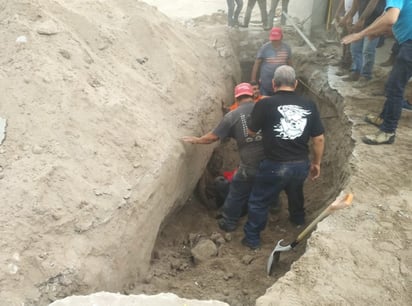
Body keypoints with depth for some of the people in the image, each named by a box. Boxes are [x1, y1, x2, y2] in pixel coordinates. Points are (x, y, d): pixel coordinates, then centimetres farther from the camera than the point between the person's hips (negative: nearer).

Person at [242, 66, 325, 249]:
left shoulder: (265, 104, -14)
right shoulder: (309, 105, -2)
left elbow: (251, 132, -1)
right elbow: (319, 139, 2)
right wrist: (316, 163, 16)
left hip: (275, 166, -4)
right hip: (301, 165, 5)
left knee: (259, 202, 17)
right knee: (295, 192, 34)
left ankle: (252, 239, 29)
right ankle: (298, 219, 59)